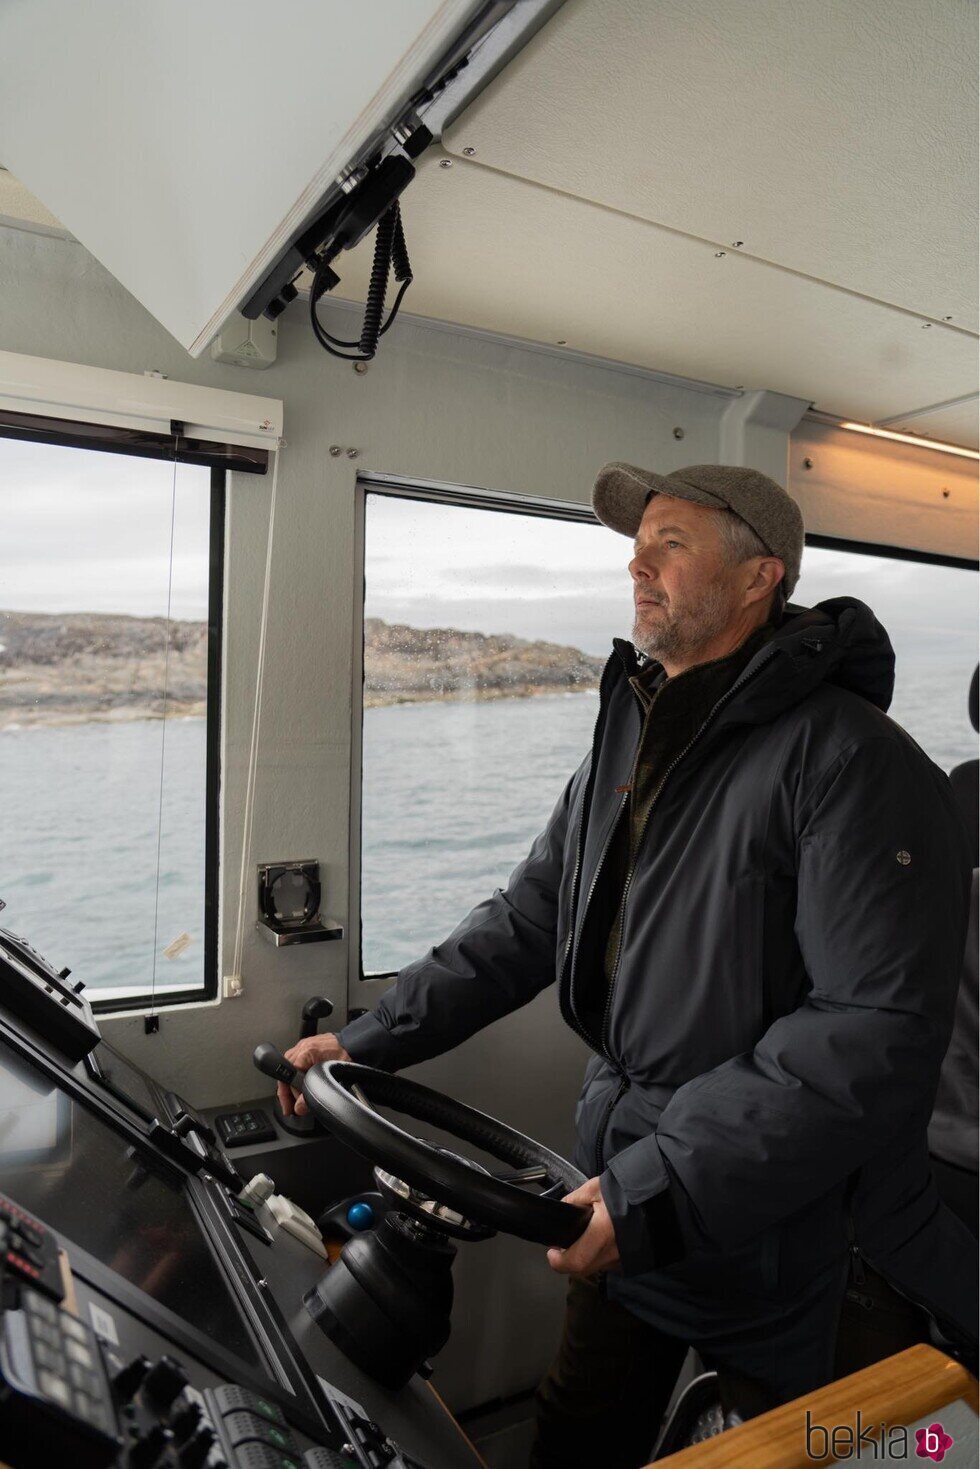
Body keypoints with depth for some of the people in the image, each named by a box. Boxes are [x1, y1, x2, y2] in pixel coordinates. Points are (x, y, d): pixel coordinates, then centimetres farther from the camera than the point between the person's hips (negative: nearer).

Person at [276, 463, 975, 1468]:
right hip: (628, 1192, 7)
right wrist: (374, 1040, 3)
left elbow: (878, 1030, -26)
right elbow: (527, 920, 7)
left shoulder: (852, 760, -21)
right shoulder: (628, 739, 4)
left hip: (784, 1225, -6)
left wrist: (663, 1188, -27)